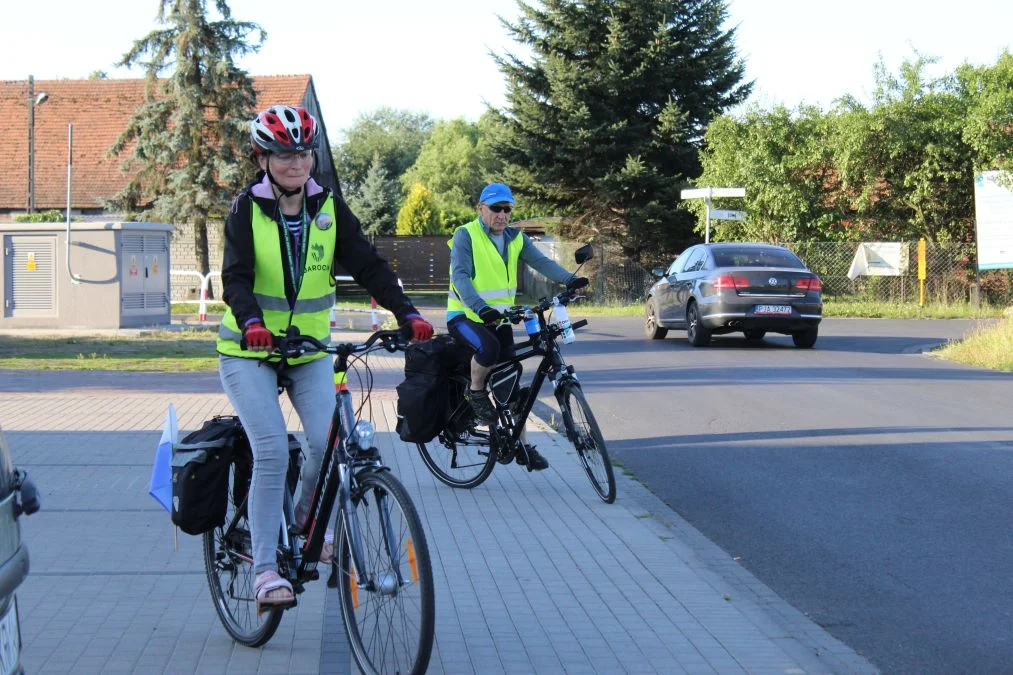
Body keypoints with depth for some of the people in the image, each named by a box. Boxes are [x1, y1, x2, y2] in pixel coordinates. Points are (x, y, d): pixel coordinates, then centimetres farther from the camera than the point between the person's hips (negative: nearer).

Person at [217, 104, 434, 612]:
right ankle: (265, 568, -11)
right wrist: (252, 322, -40)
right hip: (249, 351, -3)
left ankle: (308, 516, 16)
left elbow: (367, 265, -6)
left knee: (329, 441, -16)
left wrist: (407, 314, -21)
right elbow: (236, 277, -19)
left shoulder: (329, 208, 0)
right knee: (272, 451, -19)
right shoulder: (247, 209, -8)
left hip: (309, 348, 3)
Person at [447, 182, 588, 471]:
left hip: (498, 318, 6)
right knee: (489, 349, -36)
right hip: (464, 315, -6)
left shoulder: (516, 238, 7)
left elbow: (541, 261, -6)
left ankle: (522, 446, 12)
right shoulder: (466, 235, -11)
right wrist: (480, 307, -38)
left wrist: (569, 280, -25)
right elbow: (460, 276, -21)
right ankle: (475, 392, -7)